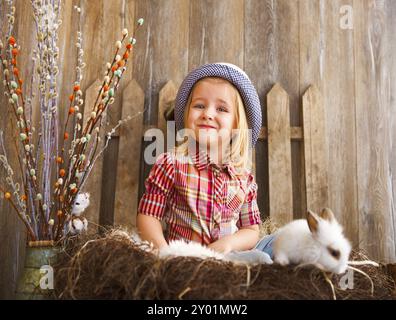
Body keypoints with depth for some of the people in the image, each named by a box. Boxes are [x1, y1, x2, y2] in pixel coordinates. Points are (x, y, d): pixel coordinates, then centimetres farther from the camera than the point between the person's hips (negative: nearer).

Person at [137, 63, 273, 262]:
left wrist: (228, 243, -11)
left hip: (228, 256, 3)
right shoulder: (172, 163, -3)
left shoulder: (244, 178, 7)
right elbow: (147, 215, -2)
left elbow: (251, 230, 11)